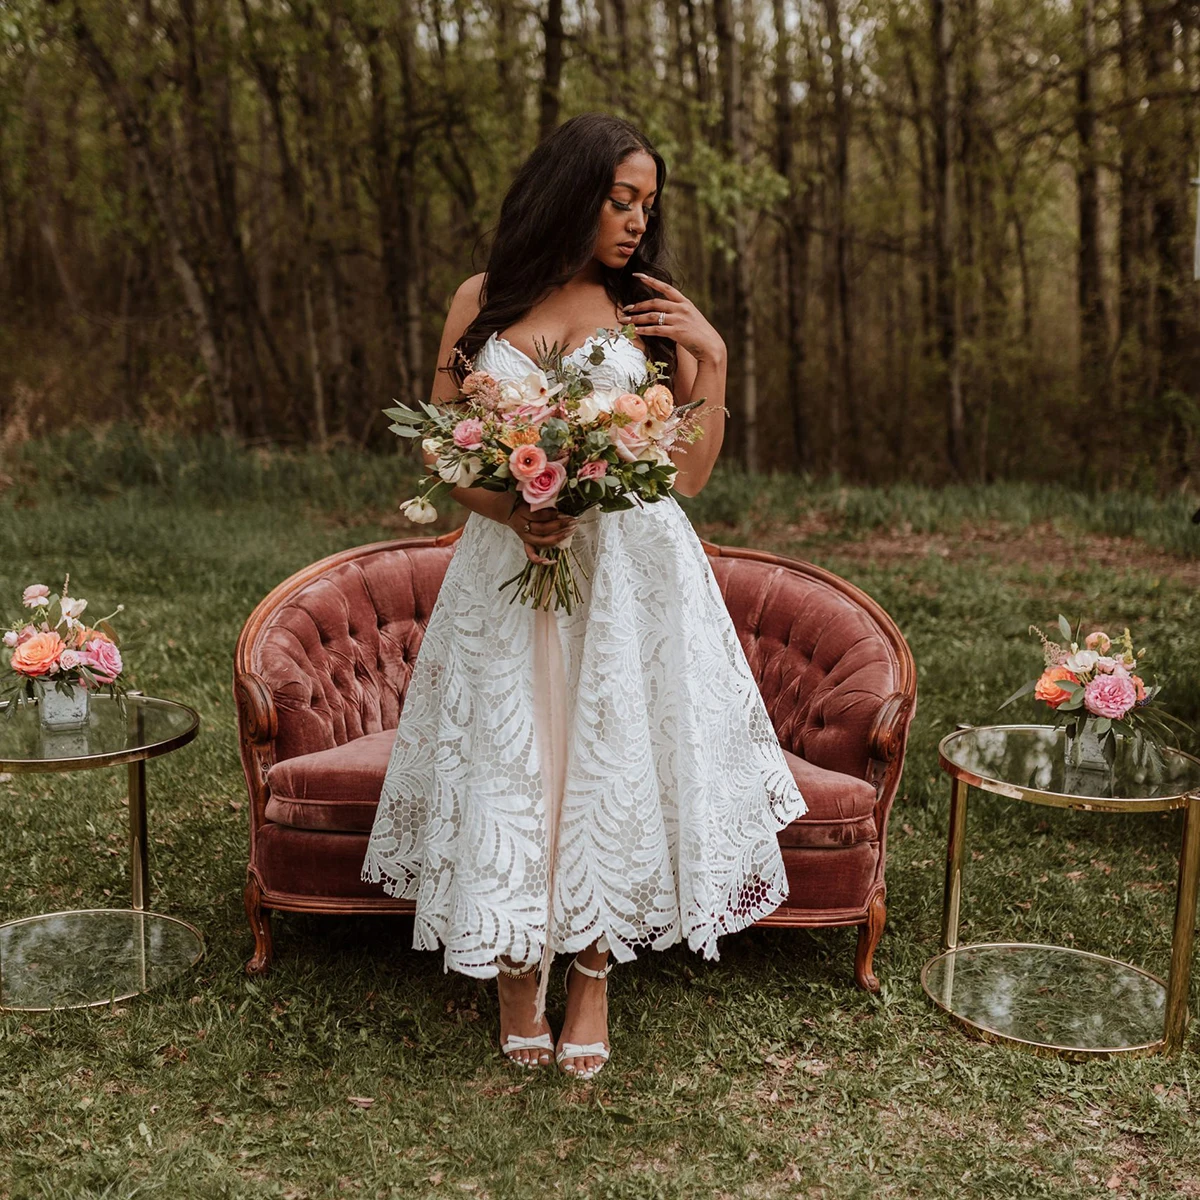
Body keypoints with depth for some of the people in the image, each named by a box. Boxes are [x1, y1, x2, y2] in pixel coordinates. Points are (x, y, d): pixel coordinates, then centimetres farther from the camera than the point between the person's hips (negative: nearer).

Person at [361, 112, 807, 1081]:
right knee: (510, 765, 2)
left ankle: (593, 982, 18)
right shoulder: (483, 302, 6)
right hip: (508, 569, 0)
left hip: (631, 572, 0)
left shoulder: (650, 310, 6)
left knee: (615, 758, 1)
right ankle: (516, 968, 23)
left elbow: (691, 475, 2)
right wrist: (508, 508, -12)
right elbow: (440, 448, 6)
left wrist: (711, 359, -8)